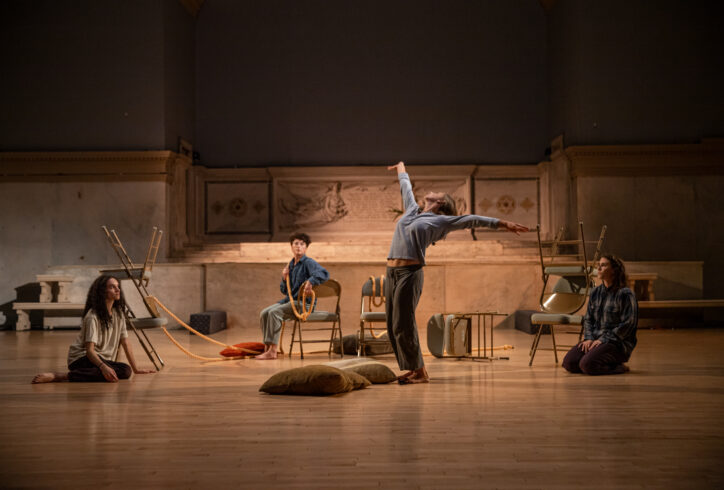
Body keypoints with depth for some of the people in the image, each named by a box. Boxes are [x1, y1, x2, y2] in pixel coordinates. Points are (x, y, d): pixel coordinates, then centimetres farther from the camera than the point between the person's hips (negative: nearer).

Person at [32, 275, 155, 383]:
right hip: (81, 358, -8)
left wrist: (136, 369, 7)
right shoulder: (93, 317, -15)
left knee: (126, 370, -24)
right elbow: (90, 350, -22)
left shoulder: (118, 313, 7)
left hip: (103, 359, 8)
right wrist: (103, 367, -39)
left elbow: (125, 344, 11)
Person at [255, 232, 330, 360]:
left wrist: (310, 281, -38)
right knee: (264, 313, -8)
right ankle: (268, 347, -7)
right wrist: (284, 278, -1)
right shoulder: (290, 264, 16)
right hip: (289, 299, 8)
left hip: (304, 303, -8)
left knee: (274, 312, -27)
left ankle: (273, 350, -27)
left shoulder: (308, 263, -7)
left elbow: (324, 274, -26)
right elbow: (284, 291, 19)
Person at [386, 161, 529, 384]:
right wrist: (401, 170, 55)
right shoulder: (412, 210, 21)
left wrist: (501, 223, -3)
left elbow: (471, 220, 1)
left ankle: (420, 372, 4)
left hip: (409, 273, -6)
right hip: (391, 273, 6)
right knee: (393, 327, 7)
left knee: (403, 326, -8)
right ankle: (413, 369, 17)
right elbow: (406, 188, 38)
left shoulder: (440, 221, 4)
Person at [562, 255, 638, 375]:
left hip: (618, 343, -7)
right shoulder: (595, 292, 13)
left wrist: (603, 340, -16)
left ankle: (620, 367, -2)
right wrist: (589, 338, -3)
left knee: (586, 365, -28)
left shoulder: (625, 294, -9)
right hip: (595, 339, 7)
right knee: (568, 362, -12)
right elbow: (588, 319, 16)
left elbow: (628, 324, -14)